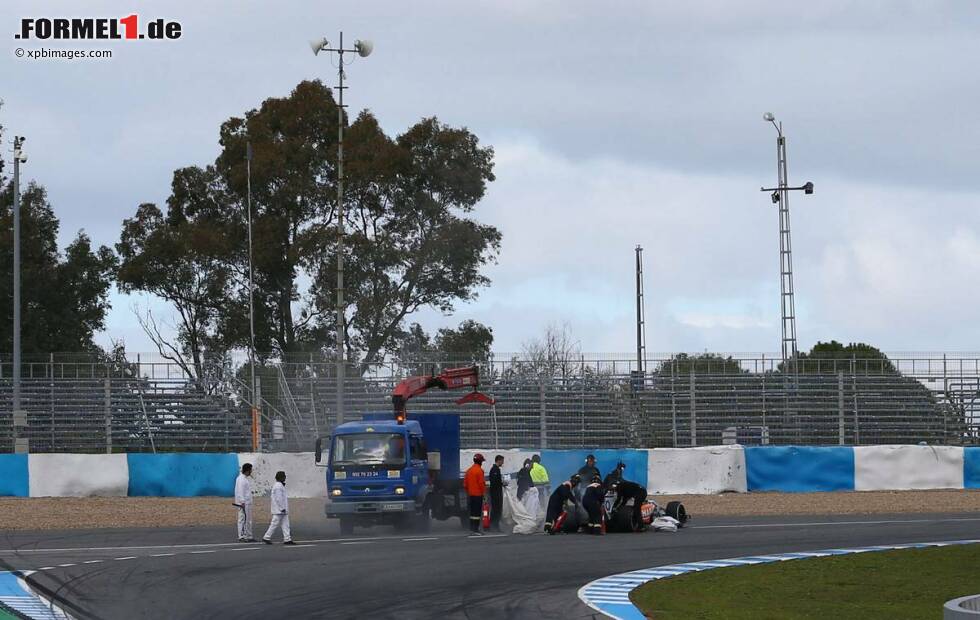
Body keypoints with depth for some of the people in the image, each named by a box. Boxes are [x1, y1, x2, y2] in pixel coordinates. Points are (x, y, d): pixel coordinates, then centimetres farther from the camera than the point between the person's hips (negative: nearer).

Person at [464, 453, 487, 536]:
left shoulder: (469, 470, 12)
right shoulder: (479, 470, -14)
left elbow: (465, 483, 17)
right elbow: (481, 483, -18)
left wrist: (468, 492, 24)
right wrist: (484, 492, -8)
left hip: (471, 494, 8)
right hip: (478, 494, -8)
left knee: (472, 511, 14)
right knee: (477, 511, -7)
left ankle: (472, 528, 19)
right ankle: (476, 530, -10)